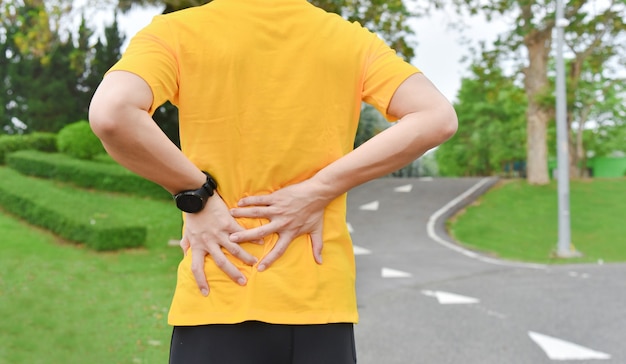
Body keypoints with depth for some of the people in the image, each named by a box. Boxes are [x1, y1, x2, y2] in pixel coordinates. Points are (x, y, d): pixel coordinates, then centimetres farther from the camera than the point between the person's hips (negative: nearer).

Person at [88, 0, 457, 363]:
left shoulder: (177, 31, -4)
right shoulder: (351, 39, 4)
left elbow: (111, 113, -21)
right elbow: (437, 117, -7)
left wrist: (194, 194, -8)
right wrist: (320, 190, -8)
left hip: (218, 305, -1)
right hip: (322, 304, 2)